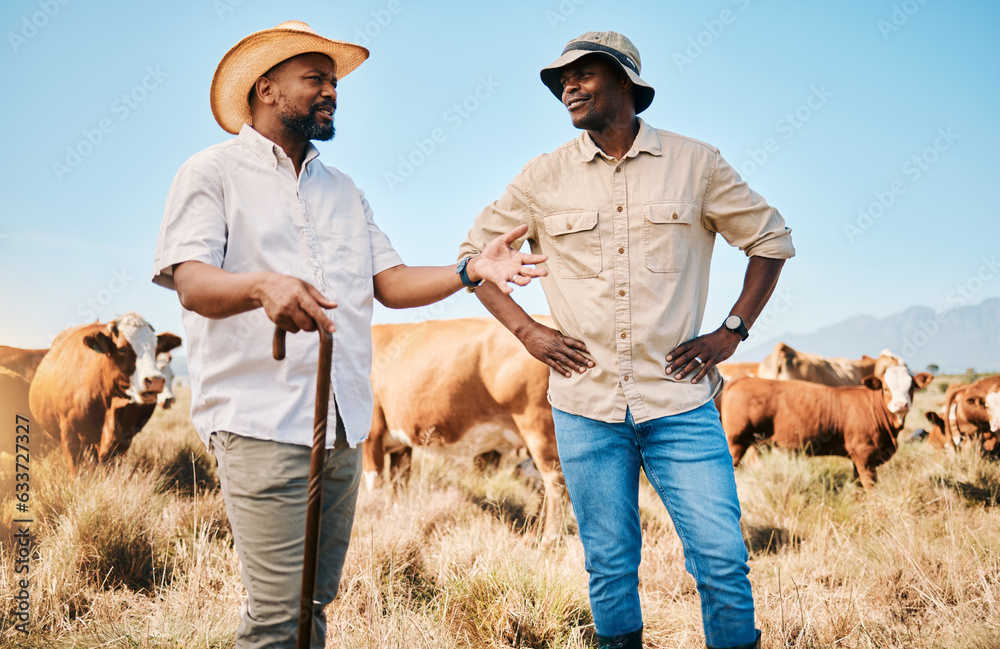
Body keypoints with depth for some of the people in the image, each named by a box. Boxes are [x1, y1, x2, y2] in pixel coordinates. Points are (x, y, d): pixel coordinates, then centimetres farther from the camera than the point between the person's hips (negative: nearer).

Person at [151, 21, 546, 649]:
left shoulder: (342, 189, 23)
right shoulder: (213, 173, 2)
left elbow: (391, 282, 15)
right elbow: (192, 283, -12)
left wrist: (472, 270, -3)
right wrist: (262, 285, -34)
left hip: (344, 427, 6)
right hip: (262, 424, -6)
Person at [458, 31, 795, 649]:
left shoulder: (695, 164, 2)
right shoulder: (544, 177, 5)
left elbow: (771, 237, 11)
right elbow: (476, 252, 15)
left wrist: (732, 331, 3)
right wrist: (526, 329, 4)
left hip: (680, 402, -1)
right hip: (585, 406, 1)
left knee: (722, 559, -3)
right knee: (610, 567, 9)